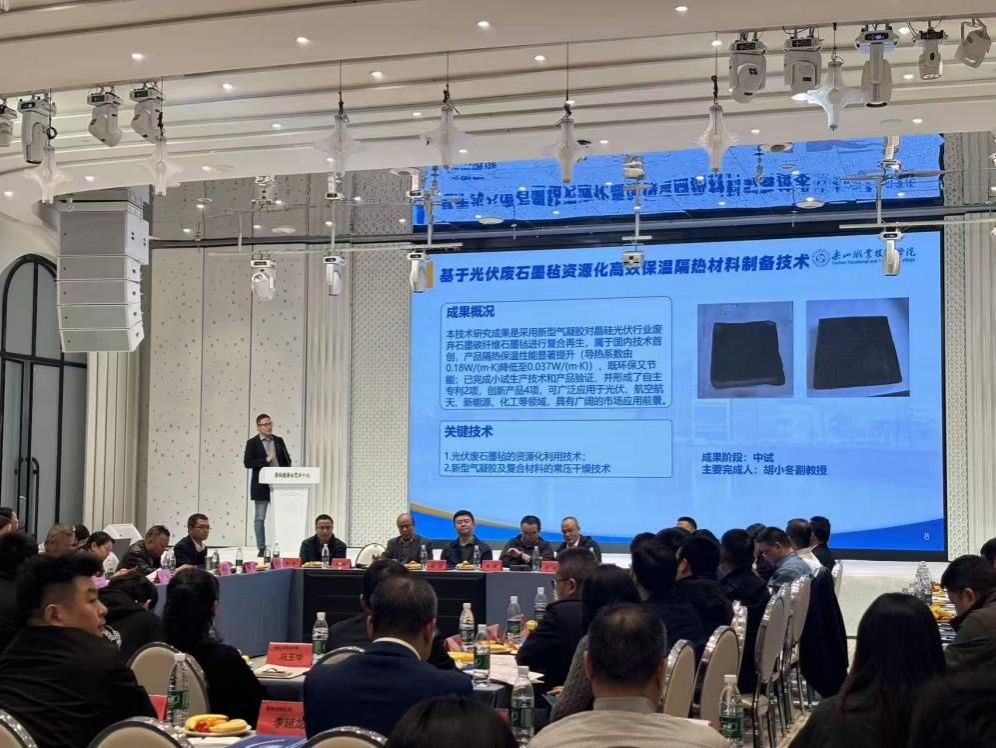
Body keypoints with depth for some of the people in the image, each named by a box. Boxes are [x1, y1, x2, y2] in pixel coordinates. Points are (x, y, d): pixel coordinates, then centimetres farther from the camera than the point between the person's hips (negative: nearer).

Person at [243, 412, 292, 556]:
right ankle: (261, 548, 6)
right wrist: (266, 460, -17)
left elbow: (287, 460, 14)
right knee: (260, 518, 1)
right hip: (261, 486, -3)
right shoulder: (252, 443, -2)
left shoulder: (279, 441, 10)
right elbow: (247, 463, -9)